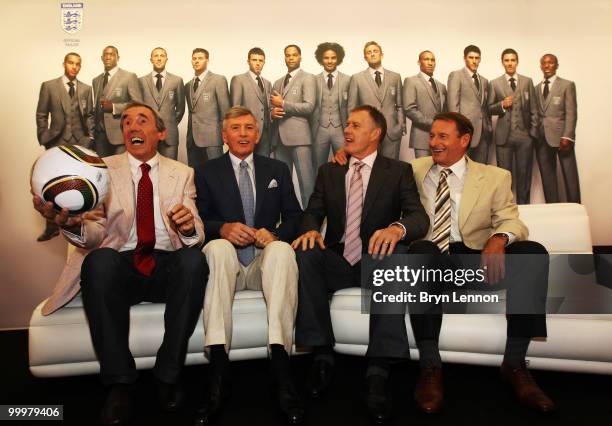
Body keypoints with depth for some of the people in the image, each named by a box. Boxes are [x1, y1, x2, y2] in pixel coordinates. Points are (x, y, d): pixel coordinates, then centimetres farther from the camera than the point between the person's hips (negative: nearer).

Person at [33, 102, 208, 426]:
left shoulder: (181, 174, 11)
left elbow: (195, 236, 0)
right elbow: (96, 233, -3)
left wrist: (188, 227, -25)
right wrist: (71, 223, -27)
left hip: (167, 267, 1)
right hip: (120, 266, 0)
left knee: (194, 259, -31)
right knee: (100, 259, -33)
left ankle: (168, 374, -18)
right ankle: (119, 381, -20)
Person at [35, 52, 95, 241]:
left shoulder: (86, 89, 8)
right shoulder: (49, 86, 3)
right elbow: (41, 115, 3)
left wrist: (91, 136, 3)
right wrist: (44, 139, -3)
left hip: (81, 142, 1)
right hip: (57, 141, -1)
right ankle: (52, 227, 14)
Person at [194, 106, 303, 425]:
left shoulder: (277, 169, 18)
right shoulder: (207, 172, 14)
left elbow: (294, 216, 12)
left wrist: (275, 233, -10)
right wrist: (223, 228, -16)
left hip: (264, 260, 1)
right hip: (227, 261, 0)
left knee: (282, 249, -34)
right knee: (218, 246, -35)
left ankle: (280, 362, -42)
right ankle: (218, 370, -40)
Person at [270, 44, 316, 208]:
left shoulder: (308, 78, 3)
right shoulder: (278, 82, 23)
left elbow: (309, 107, -9)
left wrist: (283, 104, -7)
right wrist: (273, 112, 0)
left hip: (298, 135, -6)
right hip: (279, 137, 6)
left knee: (306, 180, -8)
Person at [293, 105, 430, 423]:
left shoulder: (399, 172, 8)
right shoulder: (328, 172, 17)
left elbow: (419, 217, -6)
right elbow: (312, 212, 8)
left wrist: (397, 228, -30)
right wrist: (310, 230, -18)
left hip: (376, 262, -2)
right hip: (337, 262, 2)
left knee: (396, 252, -35)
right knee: (305, 252, -29)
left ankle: (379, 370, -36)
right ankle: (322, 353, -22)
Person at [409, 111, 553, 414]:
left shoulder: (495, 177, 13)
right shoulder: (414, 170, 16)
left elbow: (511, 221, 3)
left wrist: (499, 239, -21)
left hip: (474, 260, 1)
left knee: (533, 252, -25)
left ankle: (514, 362, -15)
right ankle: (430, 365, -25)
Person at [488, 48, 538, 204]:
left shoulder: (527, 81, 9)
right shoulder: (495, 83, 6)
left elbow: (533, 109, 8)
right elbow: (489, 108, 6)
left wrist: (533, 132, 1)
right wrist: (502, 105, -13)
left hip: (524, 135, 1)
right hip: (504, 135, -1)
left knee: (524, 174, 5)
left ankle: (523, 207, 14)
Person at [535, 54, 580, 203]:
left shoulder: (567, 85, 3)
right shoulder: (536, 88, 15)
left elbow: (571, 113, -5)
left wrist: (567, 137, -15)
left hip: (561, 137, -4)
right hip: (542, 139, 4)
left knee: (570, 176, -2)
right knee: (547, 177, 5)